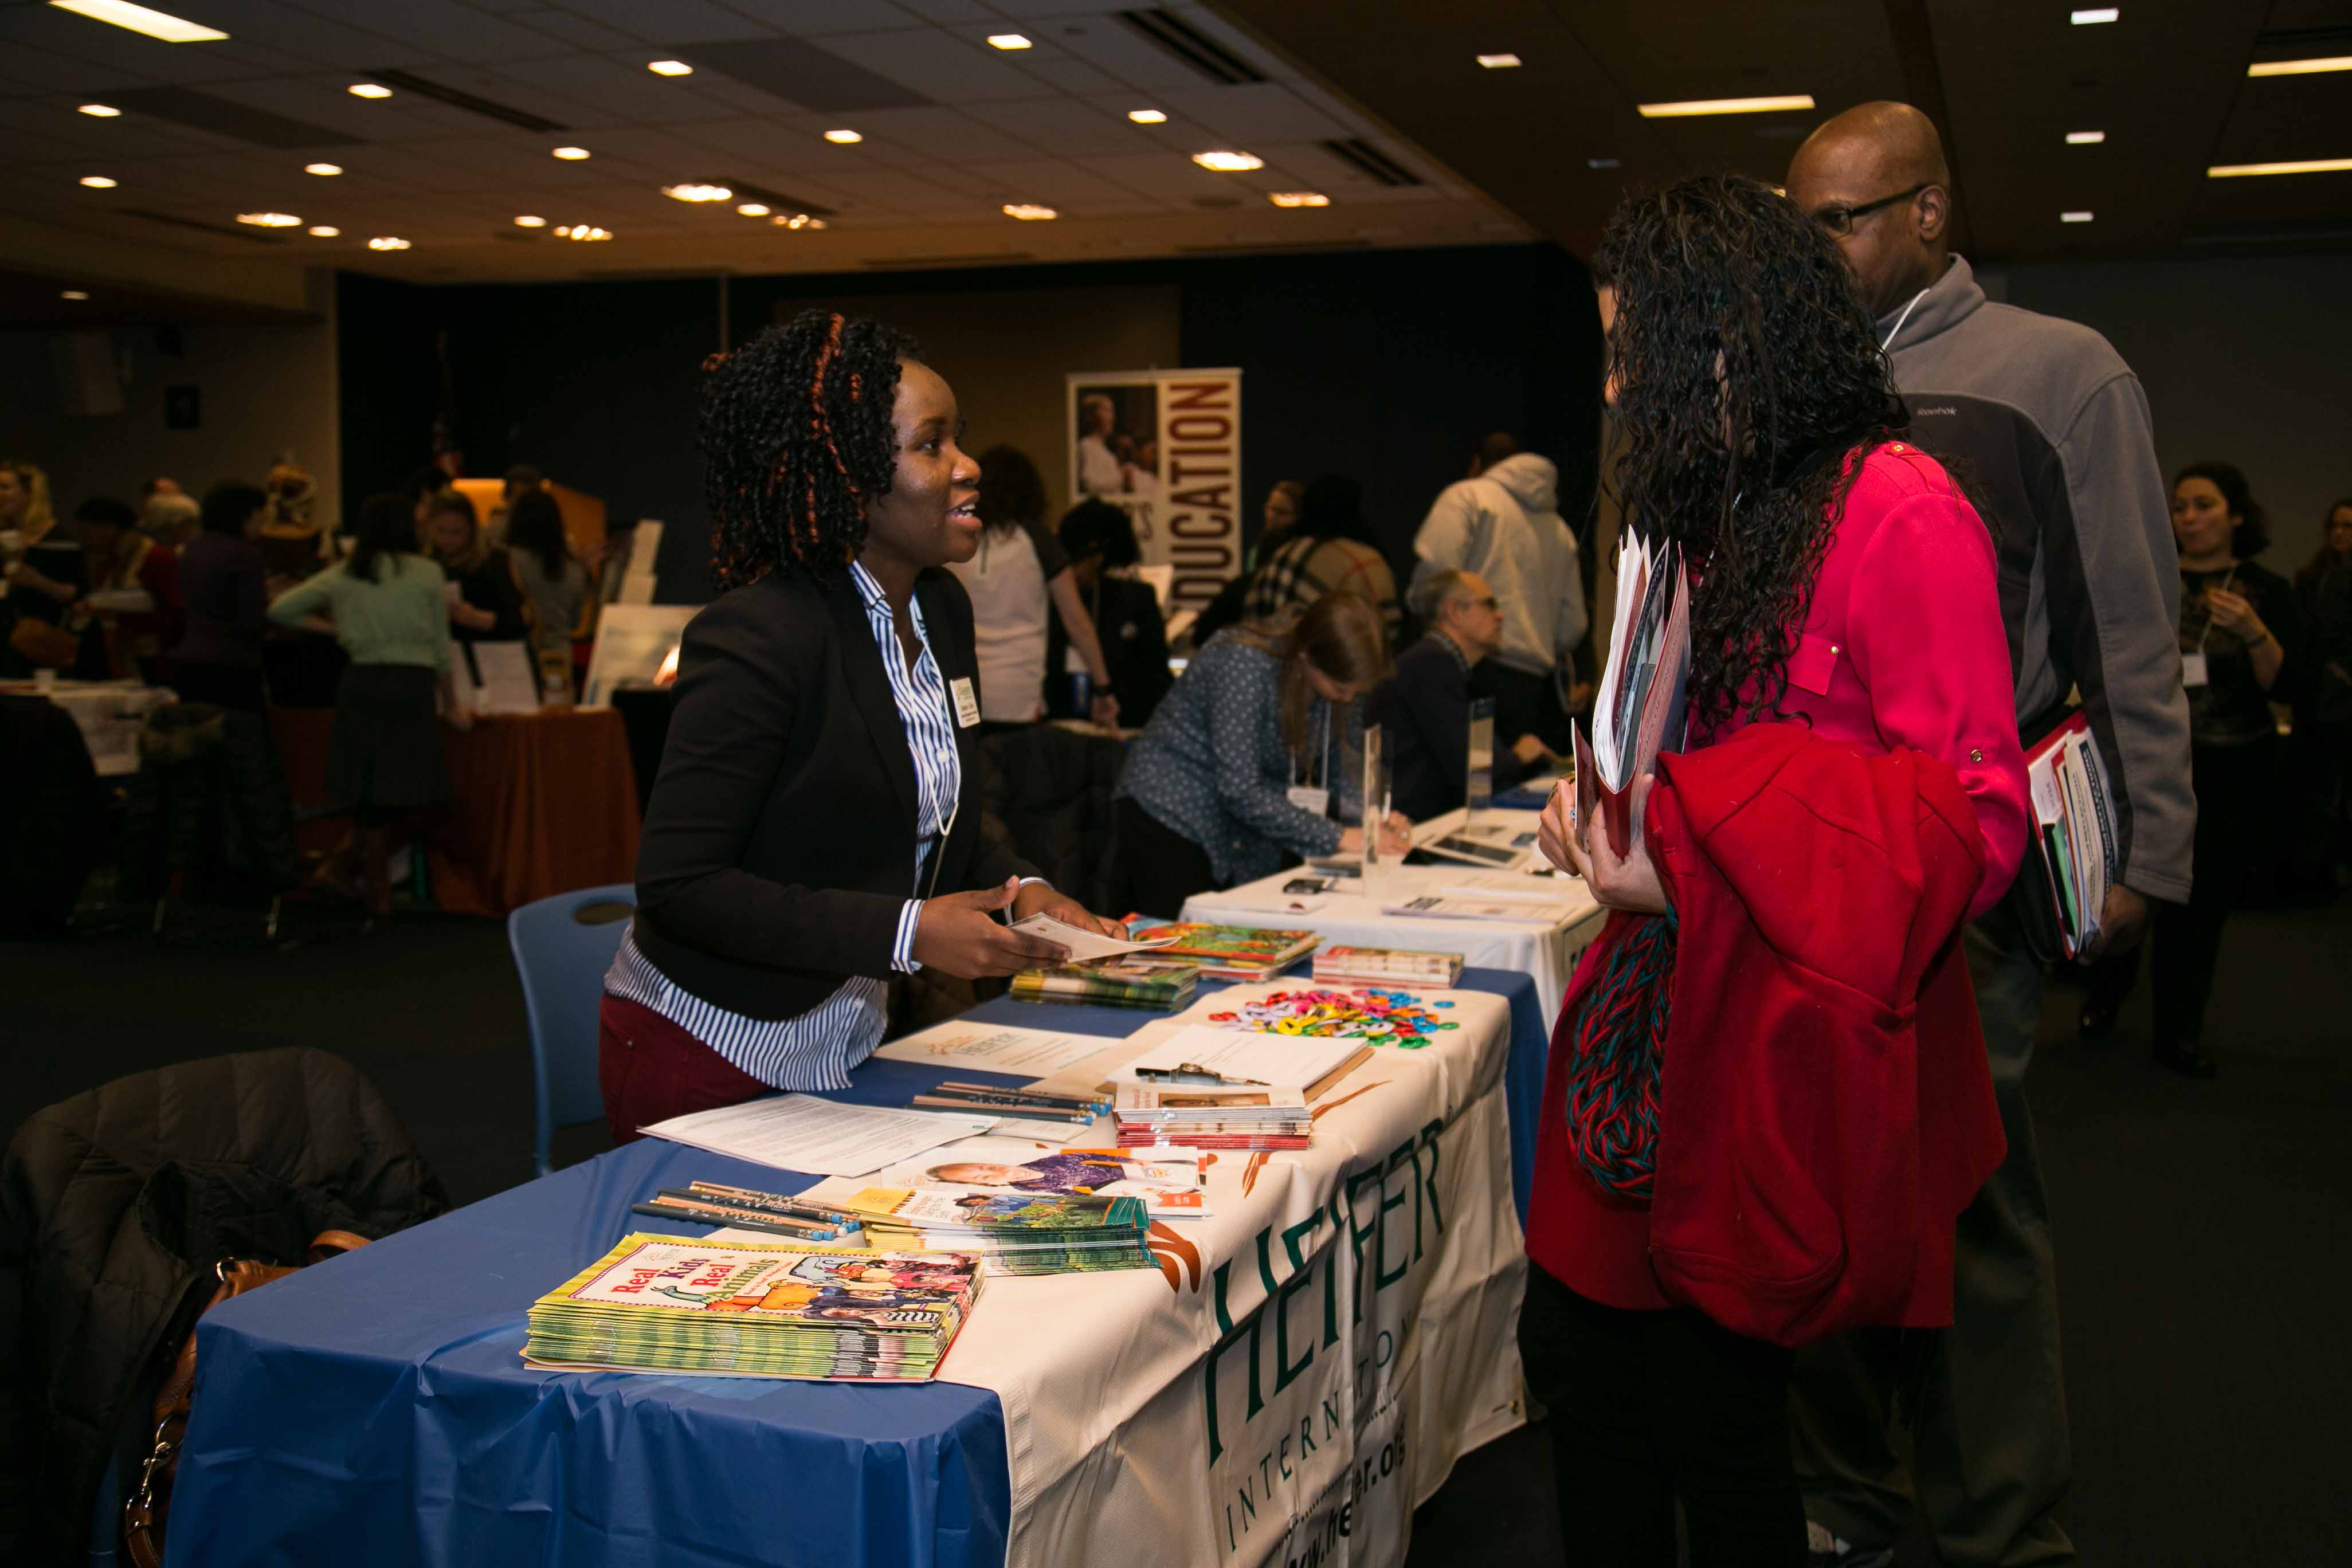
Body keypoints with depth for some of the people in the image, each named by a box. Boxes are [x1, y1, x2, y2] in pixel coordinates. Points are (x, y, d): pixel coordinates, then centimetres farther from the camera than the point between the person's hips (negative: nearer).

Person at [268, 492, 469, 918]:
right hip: (412, 684, -4)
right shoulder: (427, 573, 5)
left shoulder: (342, 575, 11)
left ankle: (379, 894, 11)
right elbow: (441, 647, 9)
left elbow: (280, 610, 11)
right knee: (402, 791, 2)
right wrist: (451, 704, 18)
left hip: (360, 683, 4)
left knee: (371, 795, 8)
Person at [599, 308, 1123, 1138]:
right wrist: (906, 933, -27)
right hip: (709, 1057, -8)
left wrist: (1017, 887, -4)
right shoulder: (758, 636, -24)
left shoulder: (941, 609, 3)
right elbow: (677, 883, -25)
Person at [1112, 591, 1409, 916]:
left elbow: (1342, 770, 2)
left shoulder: (1343, 682, -7)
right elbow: (1239, 791, -29)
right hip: (1172, 817, -6)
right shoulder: (1244, 664, -27)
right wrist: (1337, 837, -30)